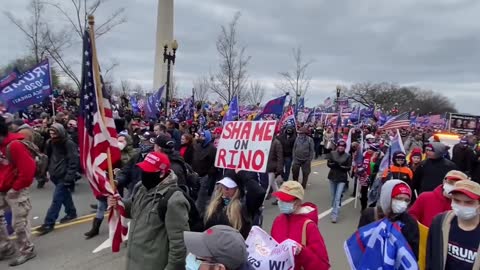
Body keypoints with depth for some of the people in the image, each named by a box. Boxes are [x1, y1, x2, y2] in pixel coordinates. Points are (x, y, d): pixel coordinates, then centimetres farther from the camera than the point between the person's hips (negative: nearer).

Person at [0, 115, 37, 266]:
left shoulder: (14, 145, -20)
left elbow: (28, 168, -24)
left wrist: (16, 188, -17)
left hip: (16, 191, -9)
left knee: (19, 222, 1)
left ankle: (27, 250, 17)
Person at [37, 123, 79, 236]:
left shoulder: (69, 144, -15)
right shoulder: (51, 143, 8)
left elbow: (74, 162, -18)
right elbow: (50, 158, 20)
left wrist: (68, 178, -20)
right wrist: (49, 170, 10)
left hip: (64, 177, -7)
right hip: (56, 176, 7)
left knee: (56, 199, -6)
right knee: (65, 196, 20)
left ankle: (48, 223, -1)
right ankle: (71, 213, 37)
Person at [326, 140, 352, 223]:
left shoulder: (348, 156, -6)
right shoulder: (332, 153, 1)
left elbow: (349, 168, -6)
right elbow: (328, 164, -2)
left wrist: (341, 166, -22)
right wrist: (333, 164, -22)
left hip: (342, 178, -3)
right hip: (332, 177, 3)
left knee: (338, 197, -11)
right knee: (333, 196, 16)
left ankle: (334, 215, -12)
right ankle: (334, 209, 40)